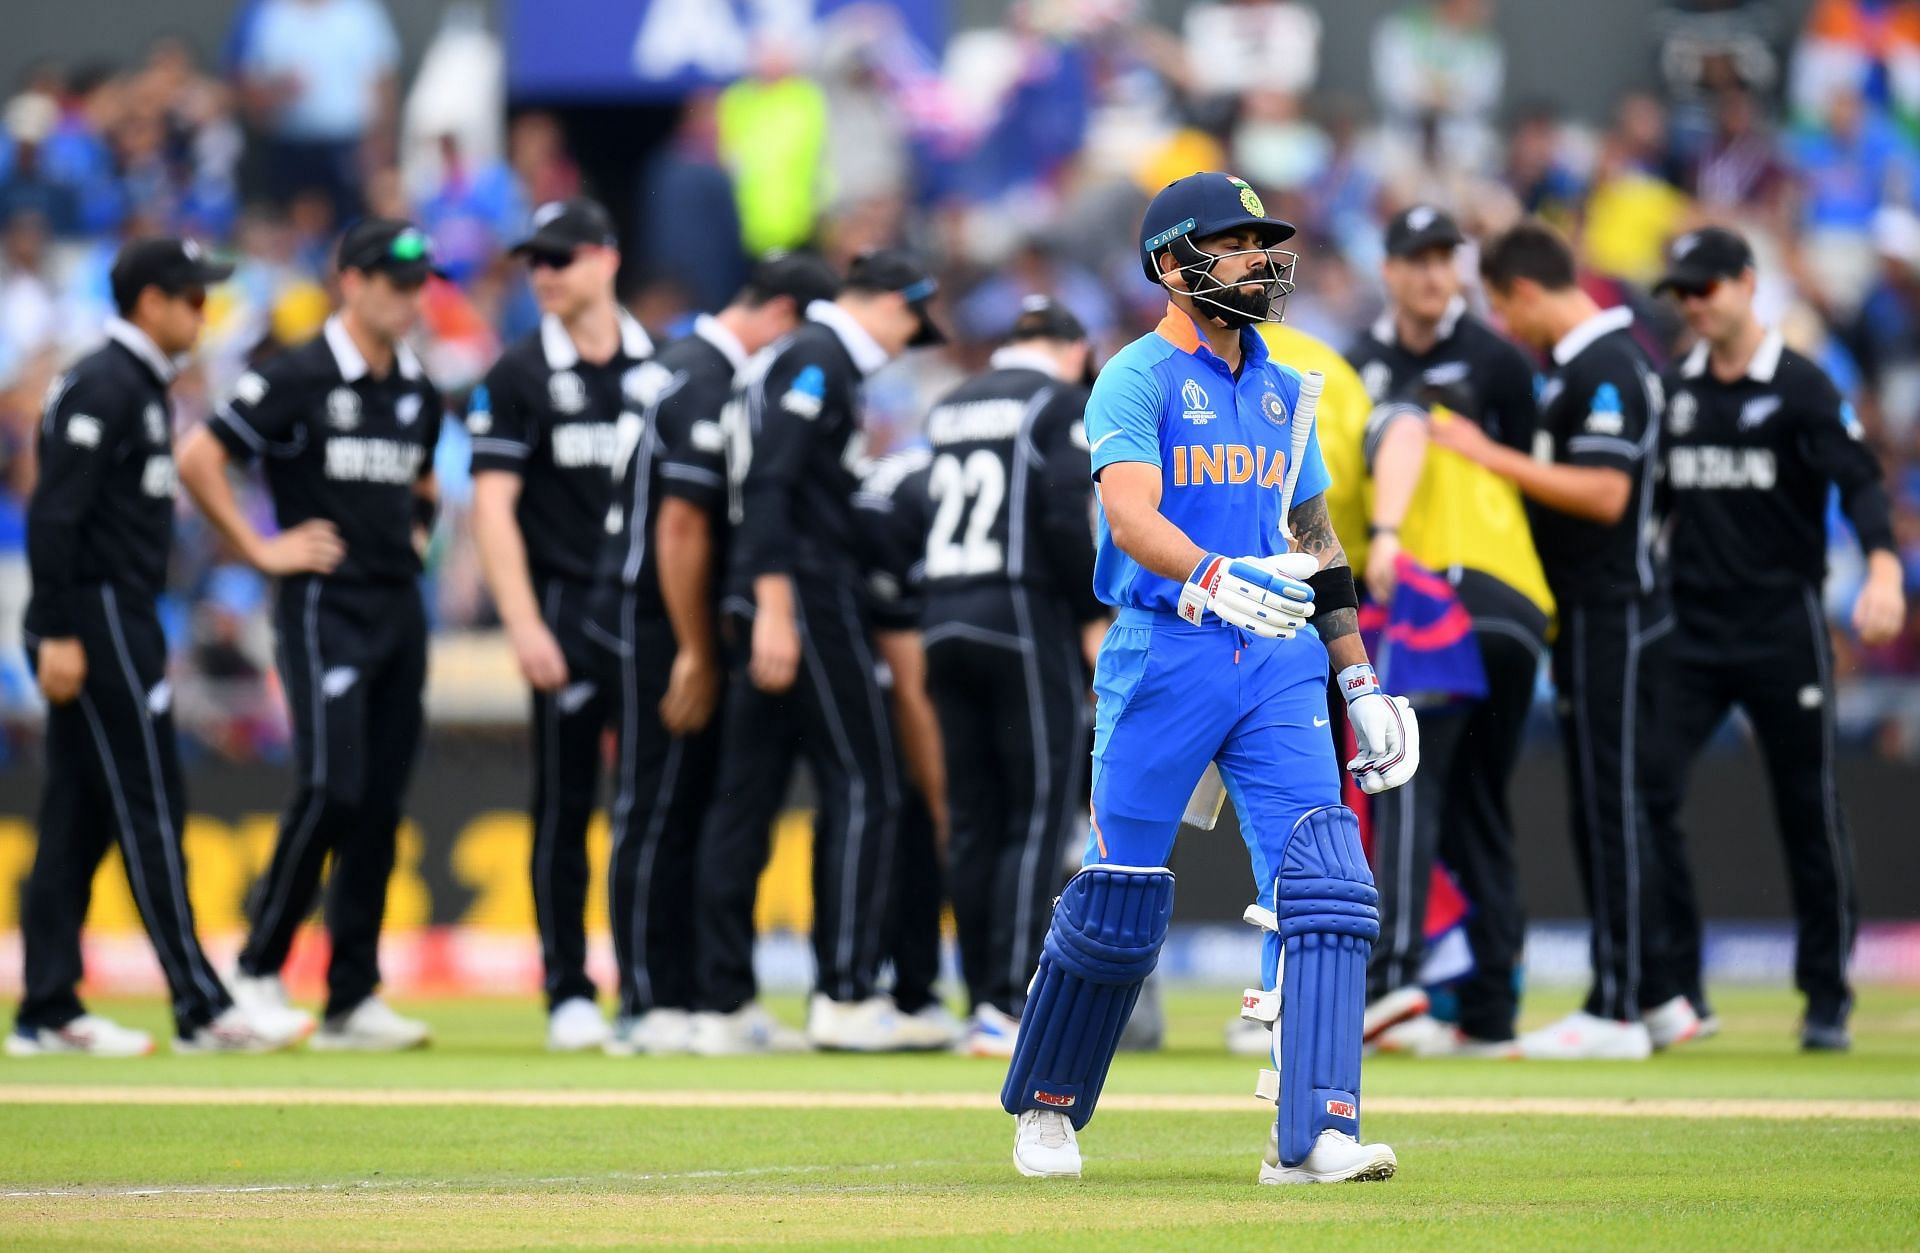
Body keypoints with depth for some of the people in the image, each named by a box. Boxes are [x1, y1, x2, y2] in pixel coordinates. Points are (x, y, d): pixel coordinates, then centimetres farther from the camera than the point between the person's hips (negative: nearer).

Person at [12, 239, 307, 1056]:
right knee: (148, 811, -8)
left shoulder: (140, 388, 17)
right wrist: (57, 635, -23)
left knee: (79, 819, 9)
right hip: (97, 618, -10)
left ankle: (47, 1013, 10)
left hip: (119, 620, 10)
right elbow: (54, 514, -19)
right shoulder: (102, 389, -13)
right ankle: (201, 1010, -8)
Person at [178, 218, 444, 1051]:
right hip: (324, 607, -7)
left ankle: (352, 999, 9)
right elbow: (198, 458, -12)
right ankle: (258, 968, -3)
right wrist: (261, 550, -11)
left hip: (401, 607, 7)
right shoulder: (298, 379, -9)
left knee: (380, 806, 5)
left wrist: (417, 535, 14)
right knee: (332, 788, -16)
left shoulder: (417, 391, 13)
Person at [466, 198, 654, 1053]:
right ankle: (568, 993, 4)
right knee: (564, 804, -1)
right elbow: (493, 509, -4)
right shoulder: (518, 377, 1)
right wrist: (523, 625, -15)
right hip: (567, 611, -3)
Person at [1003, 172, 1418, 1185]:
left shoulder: (1282, 391, 17)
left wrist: (1362, 685, 18)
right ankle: (1045, 1108, 23)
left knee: (1325, 885, -12)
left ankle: (1312, 1136, -17)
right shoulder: (1138, 379, -4)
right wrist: (1214, 578, -39)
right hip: (1164, 652, -5)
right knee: (1120, 904, 1)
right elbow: (1131, 515, -20)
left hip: (1279, 657, 5)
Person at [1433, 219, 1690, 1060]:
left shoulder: (1603, 367, -16)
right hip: (1597, 618, 10)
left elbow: (1605, 494, -24)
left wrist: (1494, 457, -20)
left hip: (1610, 617, -10)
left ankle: (1617, 1012, -5)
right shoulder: (1595, 356, 15)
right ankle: (1652, 997, 18)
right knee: (1607, 808, 13)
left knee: (1609, 808, -7)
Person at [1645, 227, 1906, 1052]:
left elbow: (1858, 480, -15)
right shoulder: (1674, 390, 11)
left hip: (1782, 628, -4)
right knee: (1648, 790, -9)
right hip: (1691, 631, 4)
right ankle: (1671, 985, -3)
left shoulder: (1801, 387, -4)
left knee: (1809, 811, 1)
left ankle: (1827, 998, 11)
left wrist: (1883, 568, -31)